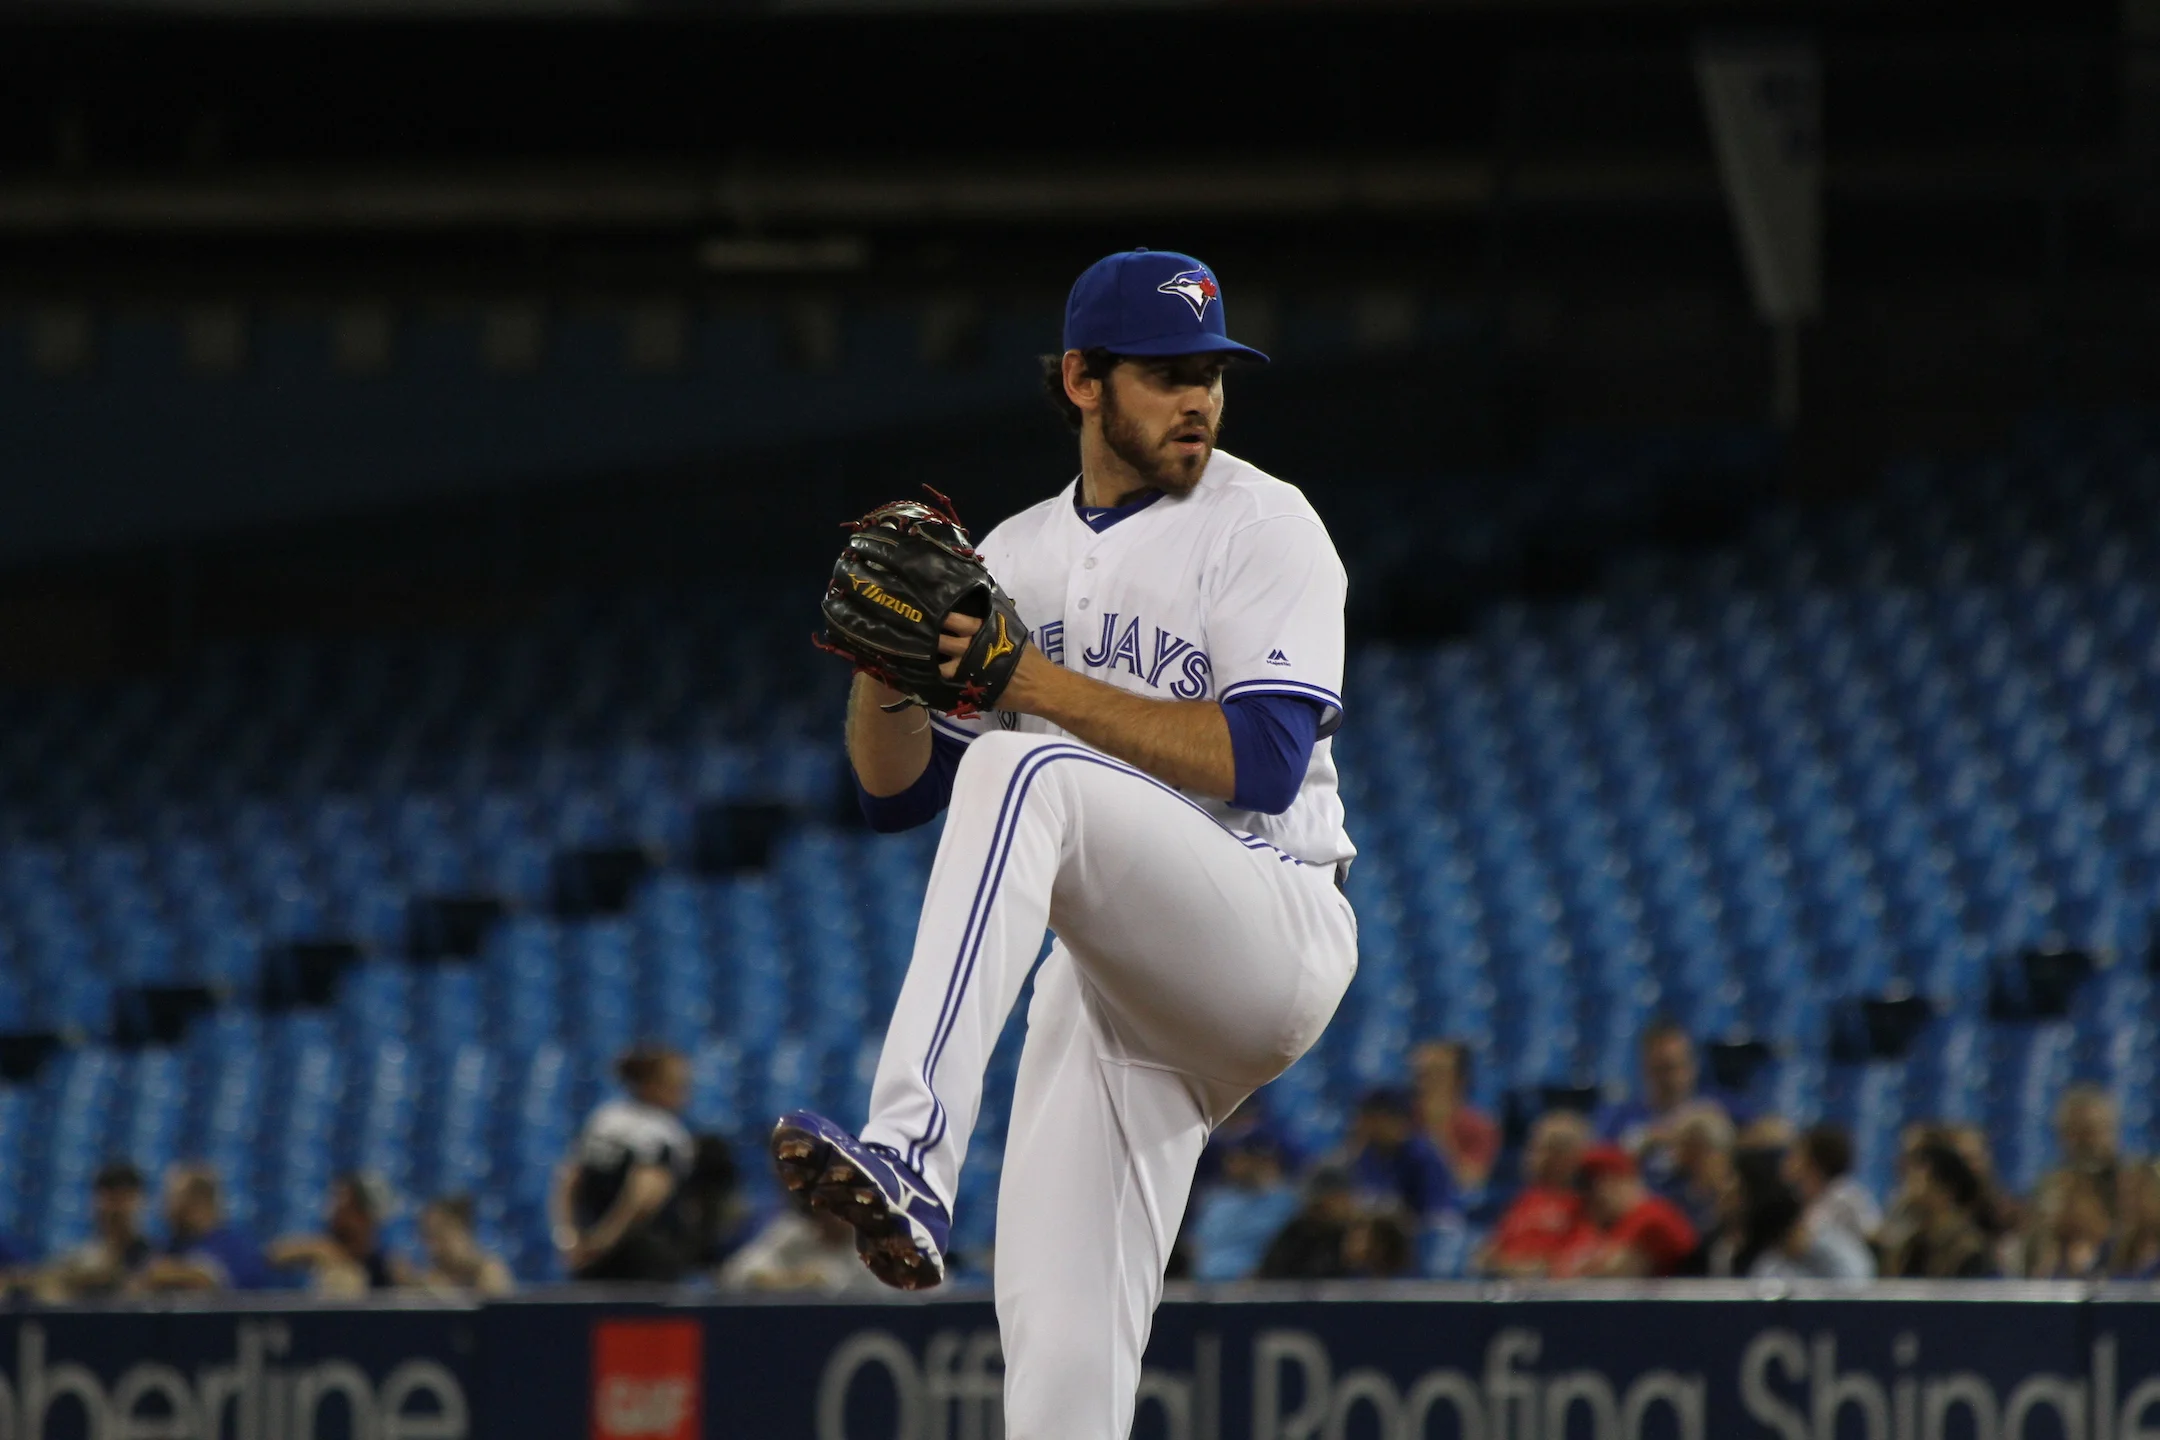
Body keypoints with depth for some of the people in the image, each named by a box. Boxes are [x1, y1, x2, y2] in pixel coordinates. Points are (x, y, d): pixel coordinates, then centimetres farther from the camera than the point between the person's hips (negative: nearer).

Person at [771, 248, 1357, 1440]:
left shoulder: (1261, 527, -2)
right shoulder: (1017, 558, 16)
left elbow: (1260, 763, -16)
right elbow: (893, 790, 13)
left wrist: (1043, 684, -20)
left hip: (1273, 929, -6)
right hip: (1113, 973, 6)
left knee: (1025, 776, -32)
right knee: (1058, 1339, -6)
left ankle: (913, 1163, -47)